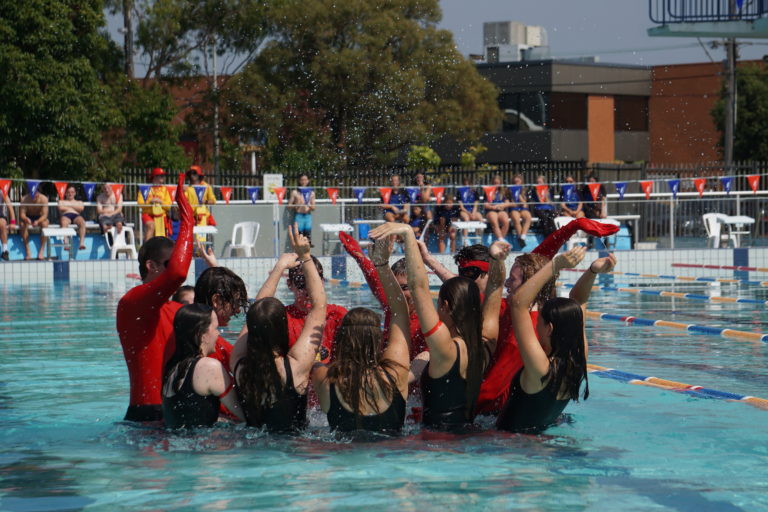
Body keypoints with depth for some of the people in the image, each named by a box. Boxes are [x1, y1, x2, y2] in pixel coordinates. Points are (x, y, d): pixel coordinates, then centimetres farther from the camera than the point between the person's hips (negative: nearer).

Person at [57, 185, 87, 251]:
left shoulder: (79, 202, 34)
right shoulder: (62, 202, 31)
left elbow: (81, 208, 9)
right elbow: (61, 208, 7)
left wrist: (70, 206, 12)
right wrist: (73, 208, 14)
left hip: (76, 216, 1)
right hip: (66, 215, -1)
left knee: (82, 222, -39)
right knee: (64, 223, -42)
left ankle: (82, 243, -51)